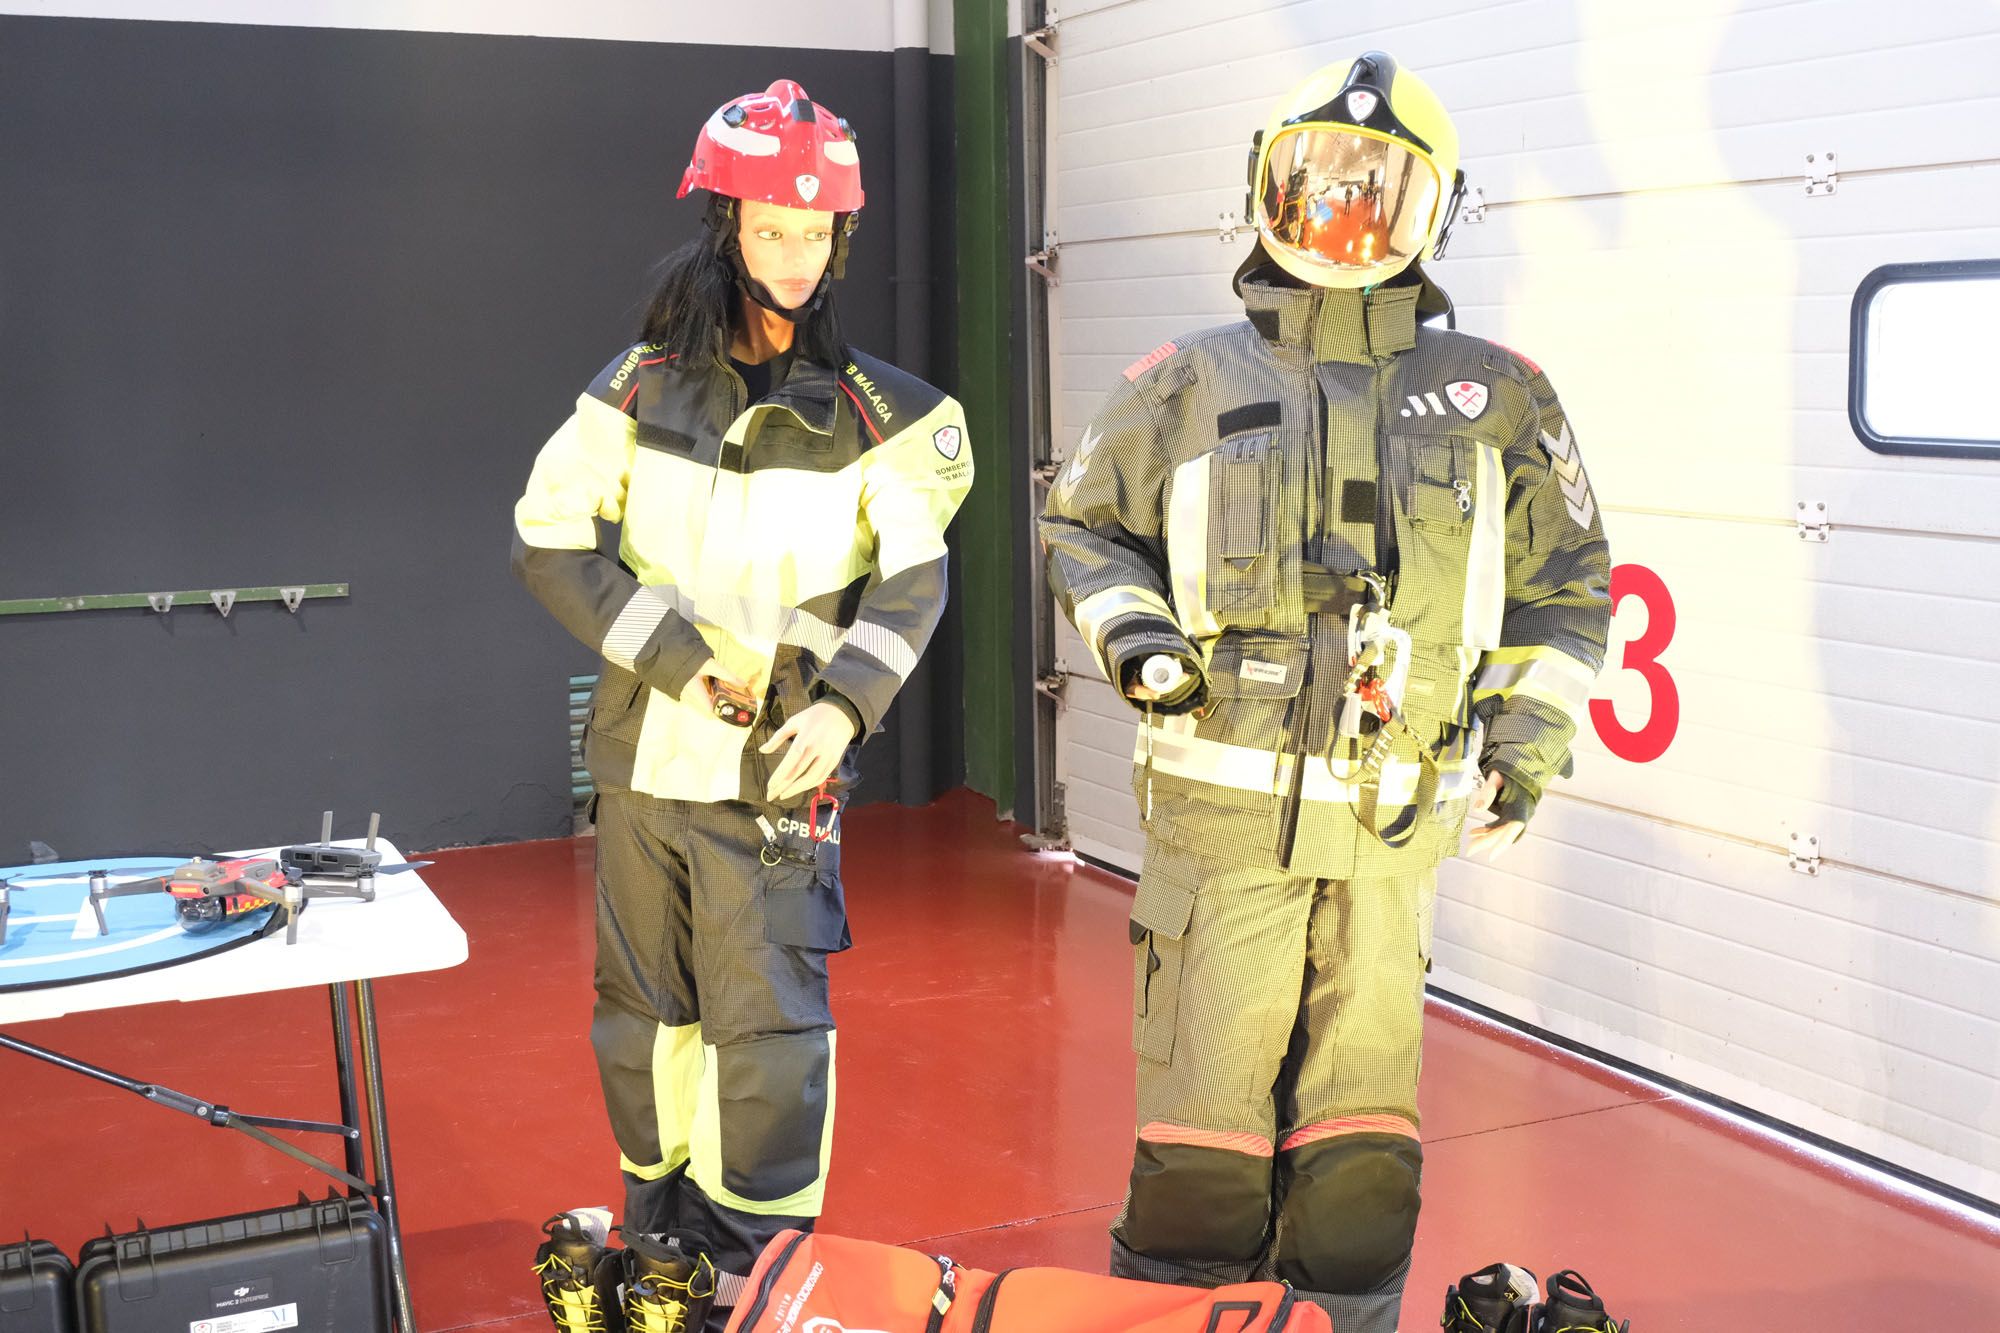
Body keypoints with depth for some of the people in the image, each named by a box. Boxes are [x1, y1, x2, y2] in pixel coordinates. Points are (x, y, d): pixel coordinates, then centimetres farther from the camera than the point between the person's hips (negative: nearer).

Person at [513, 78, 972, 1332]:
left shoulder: (876, 413, -2)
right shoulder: (639, 389, -1)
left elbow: (913, 580, 0)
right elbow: (550, 542, -1)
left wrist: (844, 706, -15)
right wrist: (673, 652, -10)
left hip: (776, 770, -2)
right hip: (643, 756, 2)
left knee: (771, 1020, -4)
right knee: (646, 1005, 15)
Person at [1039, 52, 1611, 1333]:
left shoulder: (1495, 397, 9)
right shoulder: (1191, 382, 5)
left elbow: (1569, 580, 18)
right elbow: (1083, 524, 16)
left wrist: (1532, 734, 7)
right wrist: (1134, 634, -2)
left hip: (1395, 821, 2)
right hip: (1221, 805, -1)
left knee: (1364, 1109, 10)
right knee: (1208, 1107, 2)